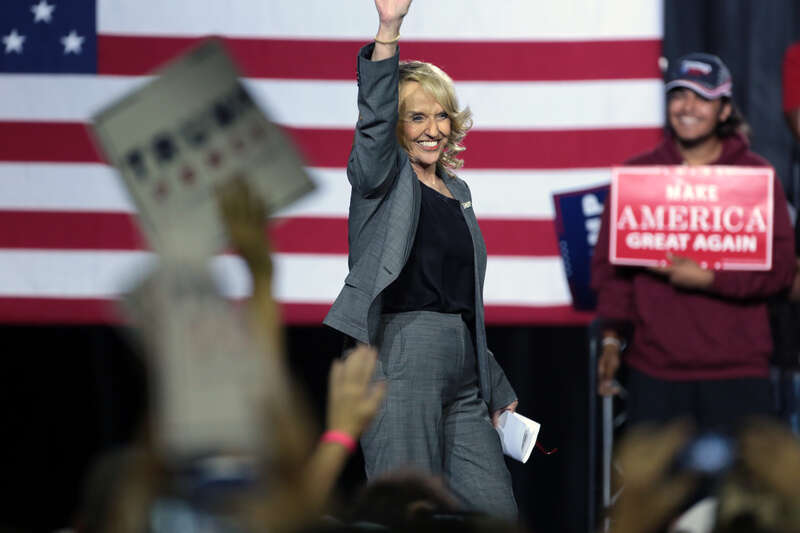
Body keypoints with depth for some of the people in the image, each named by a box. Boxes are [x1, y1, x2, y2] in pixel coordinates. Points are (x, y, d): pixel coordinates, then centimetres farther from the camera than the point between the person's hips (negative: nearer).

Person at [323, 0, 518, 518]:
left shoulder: (458, 192, 21)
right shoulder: (384, 178, 3)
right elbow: (375, 118, -20)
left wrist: (499, 392, 26)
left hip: (462, 373, 7)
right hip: (402, 359, -7)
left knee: (496, 511, 1)